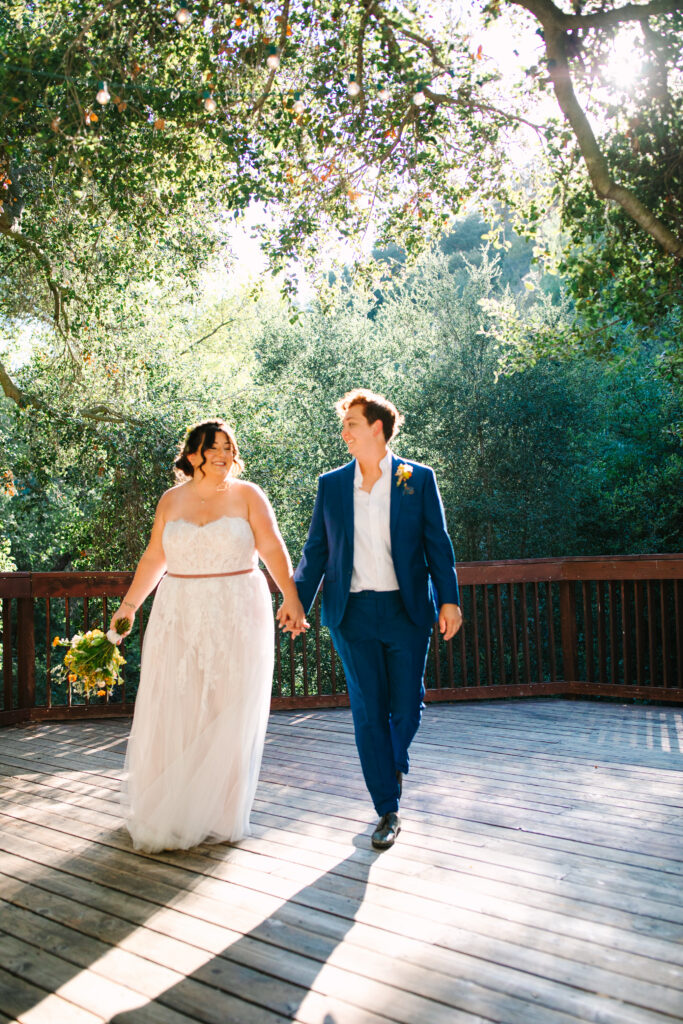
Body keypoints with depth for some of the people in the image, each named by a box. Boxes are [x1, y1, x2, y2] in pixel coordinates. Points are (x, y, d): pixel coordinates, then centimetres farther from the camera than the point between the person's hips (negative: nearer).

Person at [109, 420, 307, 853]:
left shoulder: (247, 495, -1)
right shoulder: (171, 500, 8)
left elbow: (273, 548, -9)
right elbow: (154, 558, 13)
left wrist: (291, 598, -20)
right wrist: (128, 605, 13)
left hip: (237, 618, -2)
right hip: (179, 618, 3)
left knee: (228, 715, 3)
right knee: (172, 713, 3)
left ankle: (220, 814, 19)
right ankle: (168, 812, 20)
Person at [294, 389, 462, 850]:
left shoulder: (419, 479, 1)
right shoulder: (331, 485, 6)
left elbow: (438, 544, 0)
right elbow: (316, 550, 9)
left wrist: (449, 599, -7)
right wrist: (297, 600, 1)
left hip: (407, 610, -1)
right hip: (353, 614, 1)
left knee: (406, 706, 6)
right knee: (368, 713, 4)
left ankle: (397, 760, 41)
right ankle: (388, 811, 17)